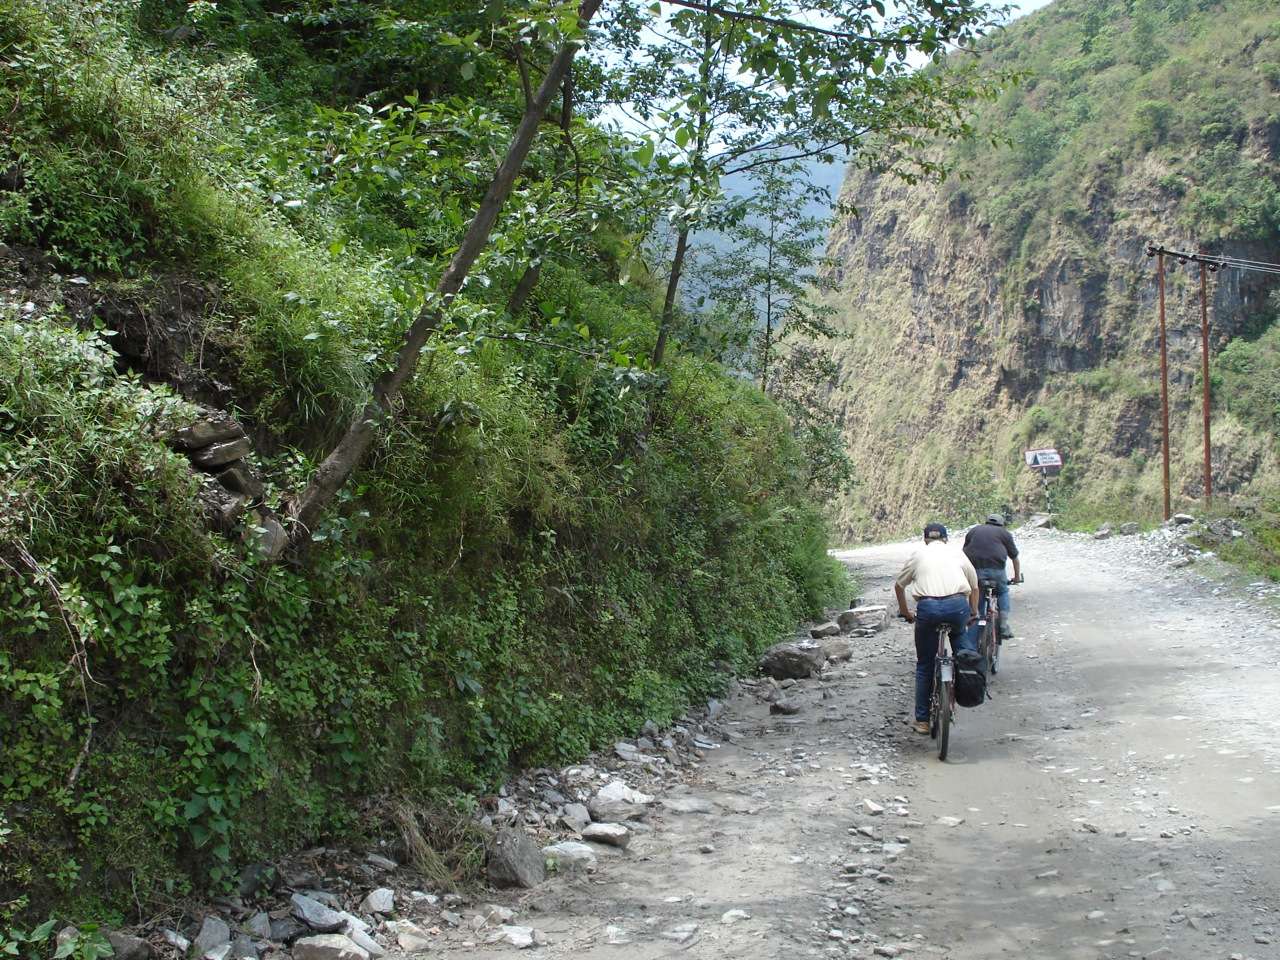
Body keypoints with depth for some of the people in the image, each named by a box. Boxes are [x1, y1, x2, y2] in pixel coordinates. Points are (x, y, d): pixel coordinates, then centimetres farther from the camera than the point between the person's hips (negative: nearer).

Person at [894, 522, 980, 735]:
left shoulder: (918, 555, 22)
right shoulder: (956, 553, 23)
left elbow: (898, 585, 30)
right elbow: (974, 586, 32)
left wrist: (905, 612, 45)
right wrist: (974, 612, 47)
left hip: (928, 608, 0)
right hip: (958, 606, 0)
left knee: (924, 666, 13)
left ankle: (922, 720, 16)